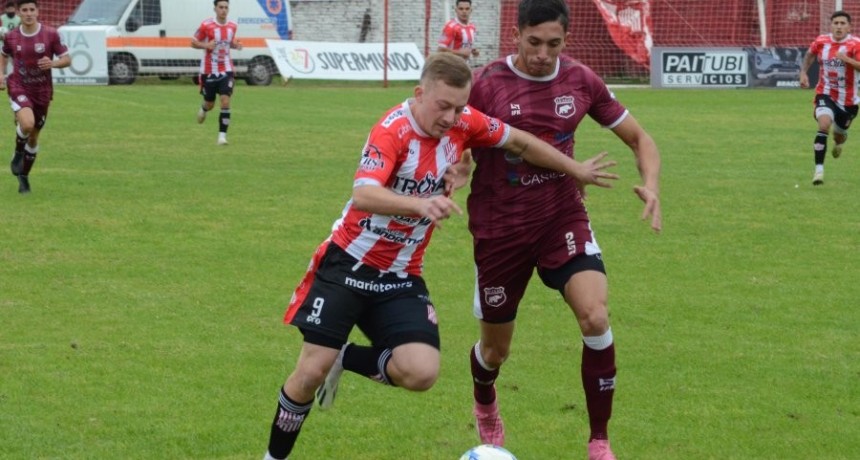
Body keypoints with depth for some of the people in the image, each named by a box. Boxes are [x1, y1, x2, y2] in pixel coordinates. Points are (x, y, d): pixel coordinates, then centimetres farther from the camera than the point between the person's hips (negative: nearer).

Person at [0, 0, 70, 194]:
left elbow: (67, 59, -3)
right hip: (19, 87, -1)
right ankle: (18, 152, 3)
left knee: (33, 137, 11)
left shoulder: (50, 34, -8)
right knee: (27, 123, -29)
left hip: (42, 91, 1)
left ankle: (24, 177, 31)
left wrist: (53, 63, -23)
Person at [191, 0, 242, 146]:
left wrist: (236, 45, -4)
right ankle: (204, 109, 51)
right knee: (210, 104, 12)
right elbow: (193, 43, -2)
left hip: (226, 70, 1)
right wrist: (206, 45, -22)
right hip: (209, 71, -1)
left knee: (225, 101, -15)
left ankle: (222, 134, -11)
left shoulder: (232, 26, 1)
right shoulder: (206, 25, -11)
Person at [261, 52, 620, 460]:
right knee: (312, 371, -9)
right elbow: (363, 194, -39)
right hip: (347, 265, -5)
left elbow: (521, 143, 12)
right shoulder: (393, 131, -22)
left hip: (401, 277, 5)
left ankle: (345, 360, 12)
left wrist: (577, 171, 21)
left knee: (421, 373, -17)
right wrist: (422, 204, -56)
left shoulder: (463, 123, -6)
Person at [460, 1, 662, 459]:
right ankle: (485, 406, 50)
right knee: (495, 348, 11)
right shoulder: (484, 85, -14)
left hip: (564, 218, 1)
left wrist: (651, 186, -13)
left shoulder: (580, 81, -5)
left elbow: (638, 138, 6)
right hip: (500, 228, -1)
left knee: (595, 319, -22)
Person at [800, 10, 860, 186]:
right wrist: (804, 72, 6)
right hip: (825, 94, 0)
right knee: (824, 125, -27)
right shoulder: (821, 41, -5)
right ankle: (819, 169, -25)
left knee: (839, 135, 17)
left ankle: (839, 143, 60)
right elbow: (810, 55, 17)